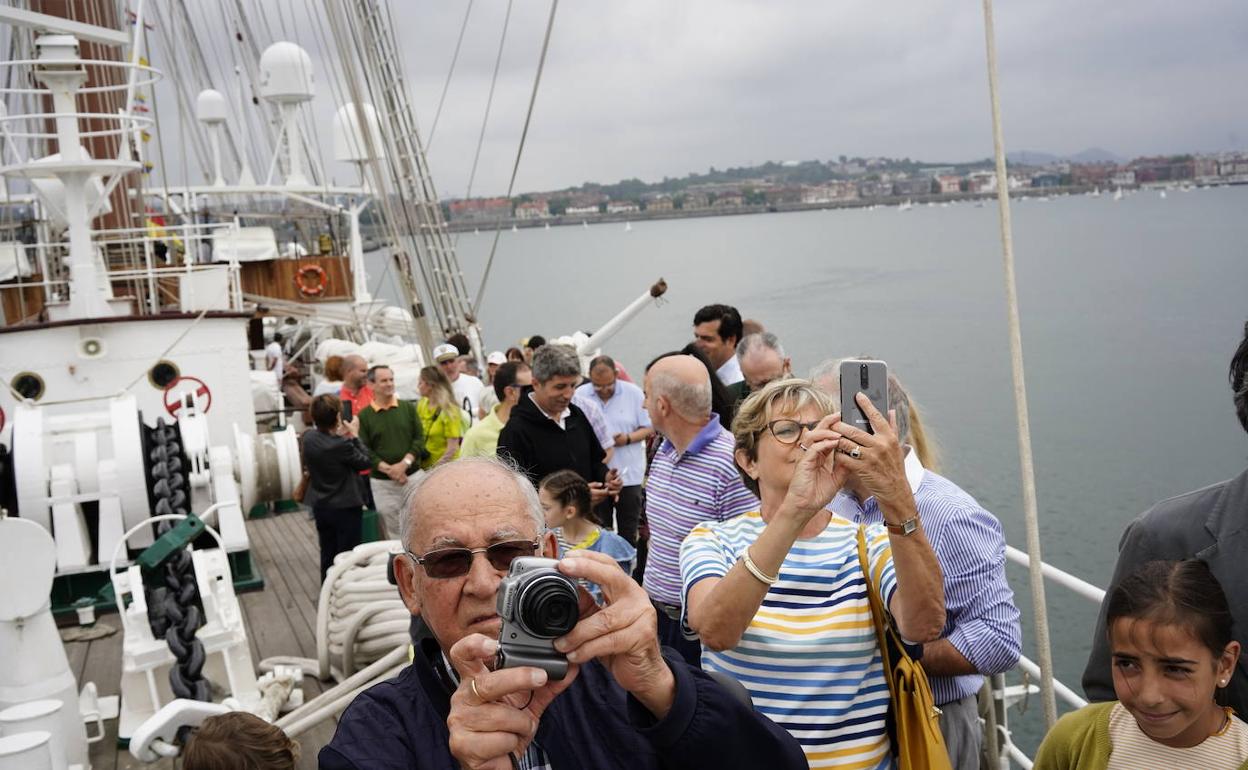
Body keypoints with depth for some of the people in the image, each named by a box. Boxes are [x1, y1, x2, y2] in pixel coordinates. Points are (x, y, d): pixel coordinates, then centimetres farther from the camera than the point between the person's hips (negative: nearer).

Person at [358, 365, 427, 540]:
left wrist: (405, 463, -13)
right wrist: (388, 469, -15)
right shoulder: (364, 416, 0)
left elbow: (420, 439, 1)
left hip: (412, 476, 1)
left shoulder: (408, 408, 6)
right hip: (381, 481, -1)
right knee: (391, 531, 3)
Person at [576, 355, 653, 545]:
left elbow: (649, 428, 1)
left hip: (629, 474, 0)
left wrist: (628, 438, -16)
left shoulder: (634, 393, -3)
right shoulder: (580, 395, -3)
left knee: (628, 531, 8)